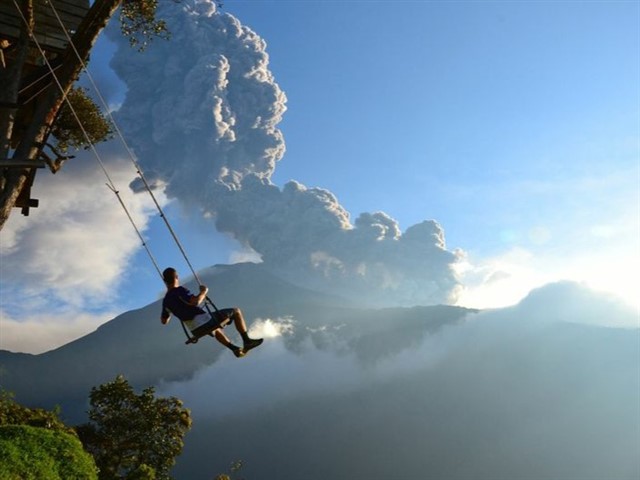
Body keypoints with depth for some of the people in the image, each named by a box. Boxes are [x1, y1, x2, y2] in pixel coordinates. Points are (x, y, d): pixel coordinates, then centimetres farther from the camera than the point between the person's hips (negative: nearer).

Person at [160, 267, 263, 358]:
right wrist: (204, 291, -15)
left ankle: (234, 348, 35)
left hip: (196, 332, 8)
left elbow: (164, 321, 20)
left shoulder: (166, 301, 5)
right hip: (206, 323, -8)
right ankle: (247, 341, 8)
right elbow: (195, 301, -34)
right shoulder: (179, 290, -17)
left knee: (215, 329, 41)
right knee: (236, 311, 9)